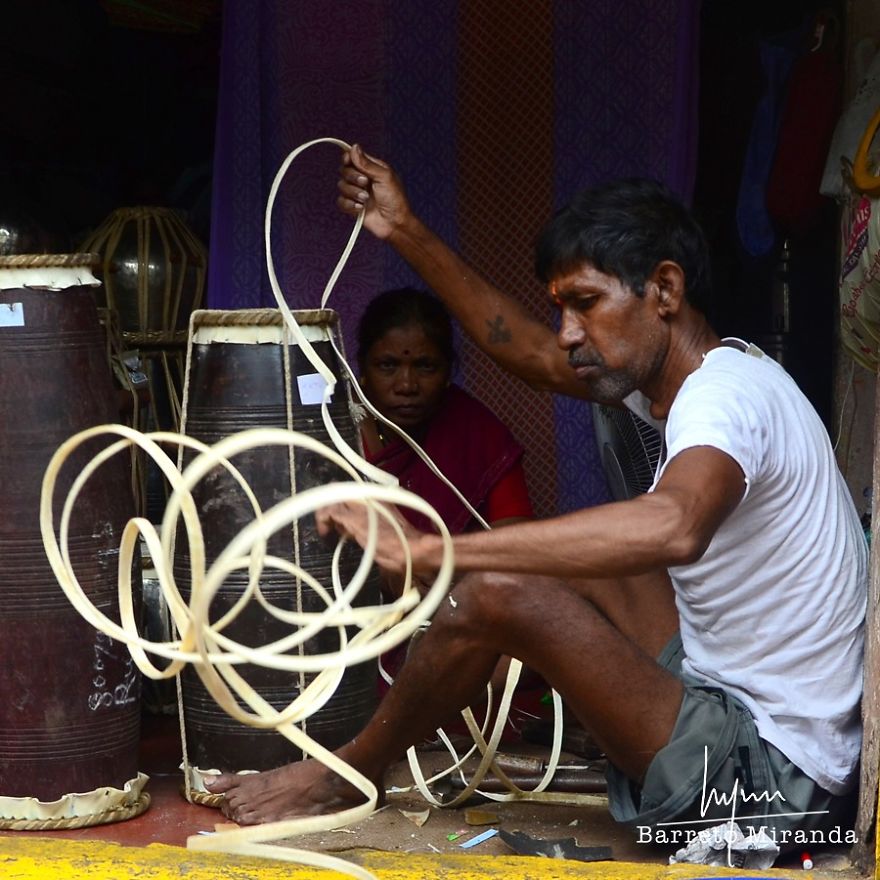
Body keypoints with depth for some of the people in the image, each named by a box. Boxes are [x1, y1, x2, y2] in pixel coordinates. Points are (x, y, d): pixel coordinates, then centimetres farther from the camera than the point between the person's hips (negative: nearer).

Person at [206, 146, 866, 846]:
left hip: (770, 780, -10)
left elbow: (671, 527, -45)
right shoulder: (720, 370, 9)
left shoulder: (726, 395, -22)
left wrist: (429, 548, -41)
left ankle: (350, 774, 9)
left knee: (495, 594, -17)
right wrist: (408, 234, 19)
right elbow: (534, 354, 20)